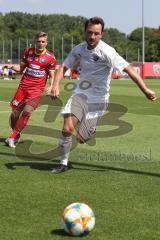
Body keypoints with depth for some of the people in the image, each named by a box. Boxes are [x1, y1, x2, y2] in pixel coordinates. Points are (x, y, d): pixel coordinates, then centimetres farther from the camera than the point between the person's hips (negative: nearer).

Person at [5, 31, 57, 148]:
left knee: (27, 111, -21)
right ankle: (16, 137, 27)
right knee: (15, 113, 2)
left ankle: (12, 137, -7)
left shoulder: (50, 57, -4)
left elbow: (52, 76, 2)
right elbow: (21, 69, 15)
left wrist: (50, 87, -17)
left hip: (37, 90, -3)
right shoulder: (28, 52, 7)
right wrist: (11, 66, -4)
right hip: (23, 87, 3)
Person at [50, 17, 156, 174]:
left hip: (98, 99, -3)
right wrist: (56, 84, -14)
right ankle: (63, 163, 4)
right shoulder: (79, 49, -2)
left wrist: (145, 90, -35)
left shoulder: (106, 52, -20)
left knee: (81, 139, -4)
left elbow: (128, 69, -26)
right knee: (67, 129, -16)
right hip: (80, 94, 3)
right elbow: (64, 67, 5)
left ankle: (92, 129, 33)